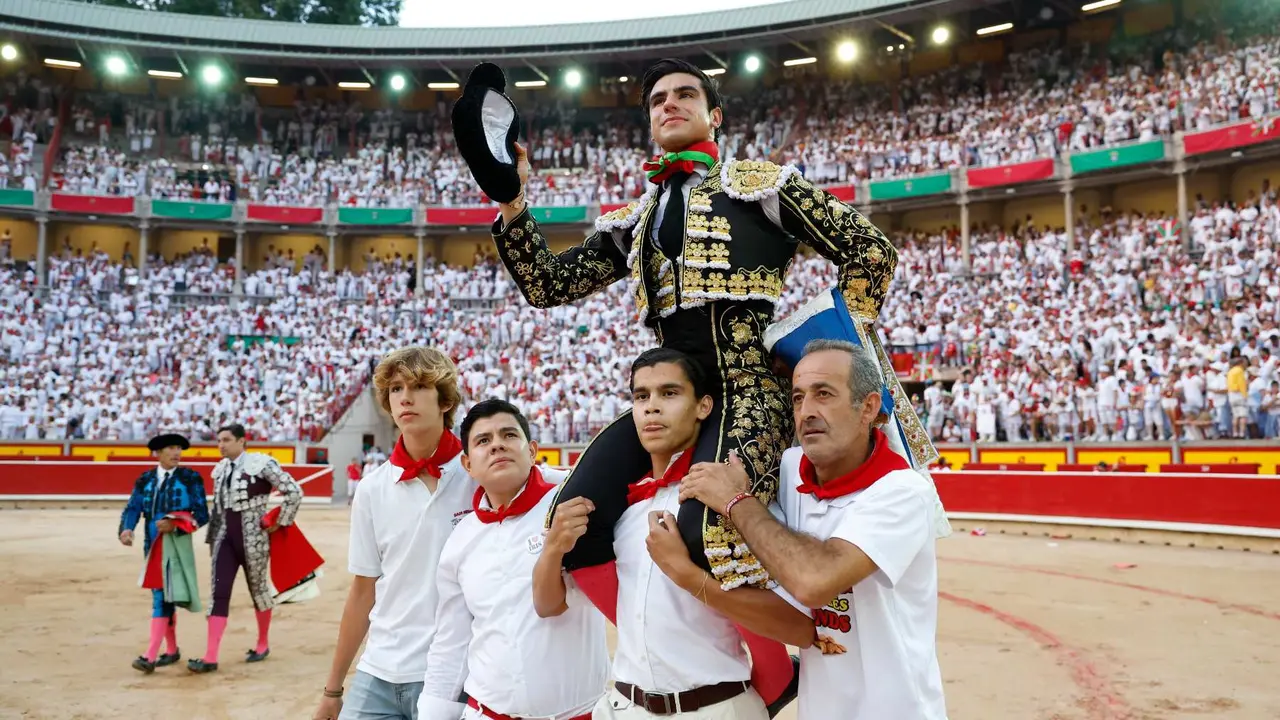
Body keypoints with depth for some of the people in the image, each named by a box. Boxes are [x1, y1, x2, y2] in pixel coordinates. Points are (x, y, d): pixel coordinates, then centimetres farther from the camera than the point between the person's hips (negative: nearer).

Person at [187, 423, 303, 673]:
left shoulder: (261, 463, -13)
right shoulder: (221, 469, 8)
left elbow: (294, 492, -14)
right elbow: (217, 506, 18)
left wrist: (279, 523, -9)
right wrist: (211, 538, 16)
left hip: (252, 539, -5)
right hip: (225, 539, 5)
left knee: (258, 589, 9)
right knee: (219, 594, -1)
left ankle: (263, 645, 27)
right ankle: (210, 657, -2)